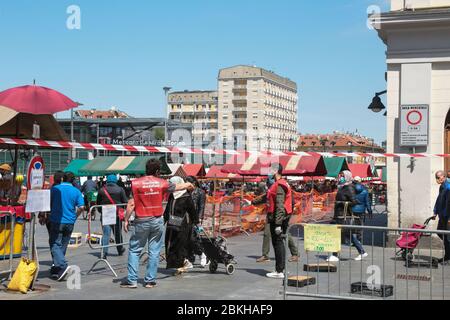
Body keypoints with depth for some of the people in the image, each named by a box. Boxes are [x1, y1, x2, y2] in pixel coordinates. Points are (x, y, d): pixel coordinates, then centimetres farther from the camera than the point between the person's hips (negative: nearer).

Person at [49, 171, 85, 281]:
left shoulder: (54, 189, 0)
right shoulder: (76, 191, 3)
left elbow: (49, 203, 5)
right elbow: (81, 207, -4)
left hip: (56, 221, -3)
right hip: (70, 222, 3)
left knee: (55, 245, -3)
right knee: (63, 246, 12)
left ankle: (63, 266, -23)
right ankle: (57, 271, 17)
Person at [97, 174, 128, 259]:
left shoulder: (101, 190, 4)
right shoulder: (120, 190, -2)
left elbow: (98, 203, 10)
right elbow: (125, 202, -1)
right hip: (117, 214, 0)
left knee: (106, 234, -2)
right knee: (118, 233, 15)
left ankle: (104, 252, -15)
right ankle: (120, 250, 31)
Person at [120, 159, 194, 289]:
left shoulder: (136, 183, -5)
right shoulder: (162, 183, 0)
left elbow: (131, 204, -8)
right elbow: (178, 187, 17)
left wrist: (126, 220, 0)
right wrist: (189, 185, 37)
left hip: (141, 221, -1)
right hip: (157, 221, 1)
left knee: (134, 250, 7)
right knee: (154, 252, 7)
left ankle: (132, 280, 4)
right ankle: (150, 280, 10)